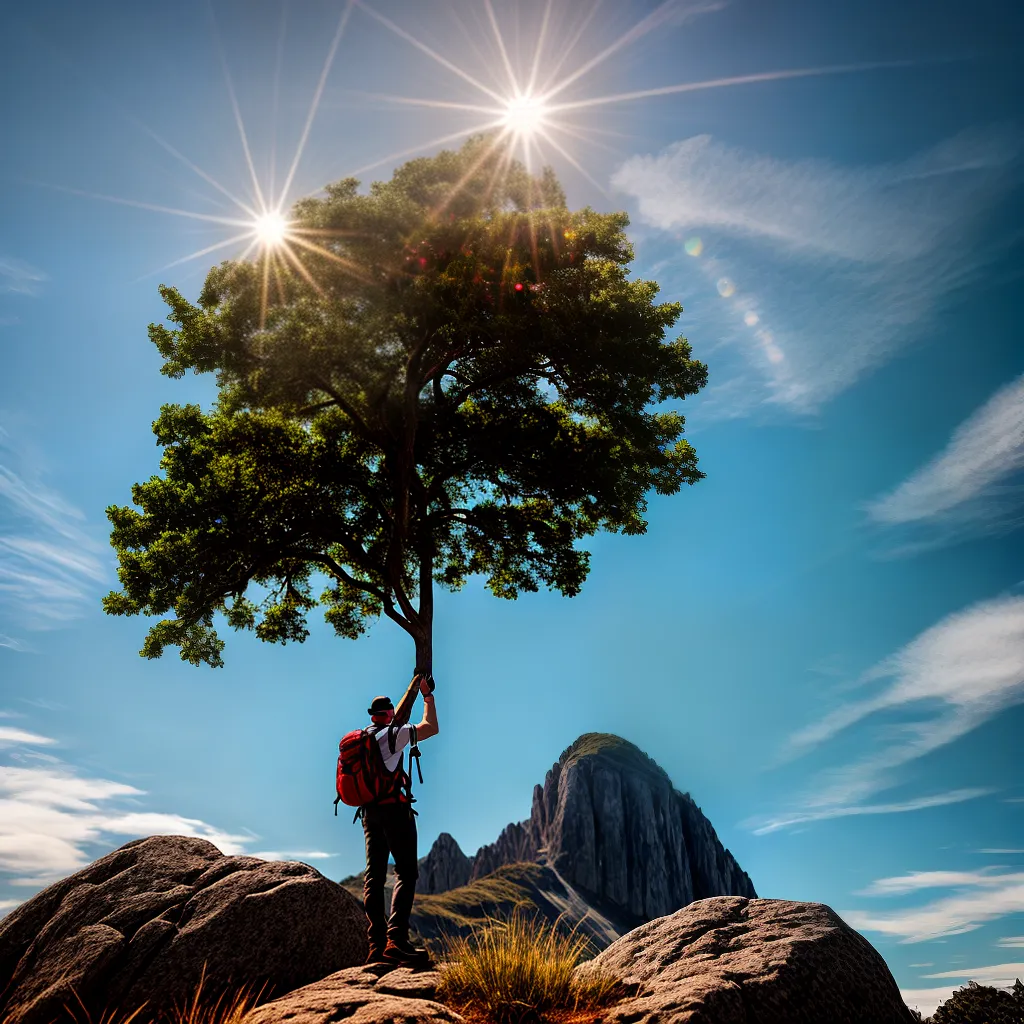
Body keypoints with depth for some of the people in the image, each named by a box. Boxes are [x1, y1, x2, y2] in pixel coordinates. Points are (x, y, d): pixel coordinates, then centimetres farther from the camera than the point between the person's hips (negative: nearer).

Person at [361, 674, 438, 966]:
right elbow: (431, 727, -1)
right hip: (394, 809, -8)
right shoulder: (392, 734, -7)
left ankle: (376, 945, 3)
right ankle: (396, 940, -21)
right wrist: (428, 695, 11)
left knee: (374, 876, 6)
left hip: (369, 811, 8)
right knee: (405, 873, -8)